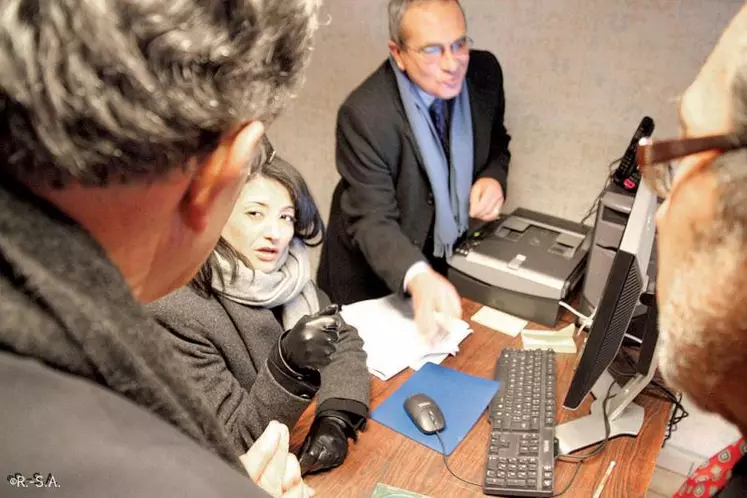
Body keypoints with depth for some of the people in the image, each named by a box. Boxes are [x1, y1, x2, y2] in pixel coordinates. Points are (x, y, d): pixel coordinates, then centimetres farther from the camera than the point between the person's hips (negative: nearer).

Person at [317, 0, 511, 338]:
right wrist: (417, 277, -47)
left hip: (456, 257, 5)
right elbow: (372, 220, -29)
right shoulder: (365, 114, -28)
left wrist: (493, 178, -16)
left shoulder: (484, 72, -11)